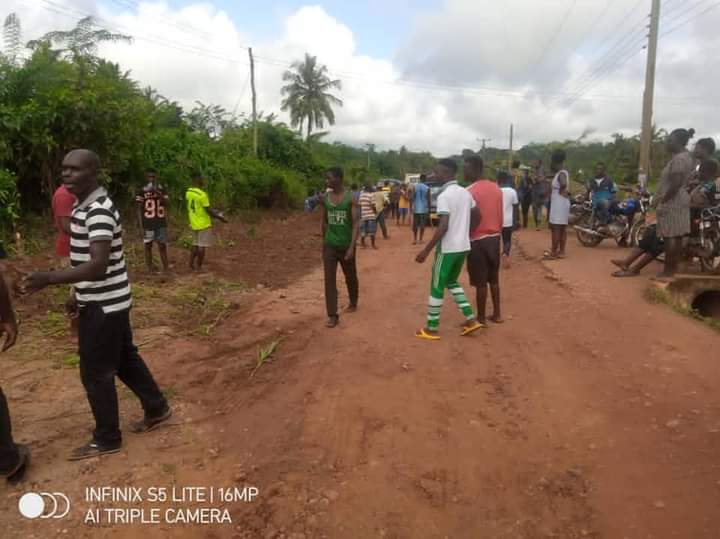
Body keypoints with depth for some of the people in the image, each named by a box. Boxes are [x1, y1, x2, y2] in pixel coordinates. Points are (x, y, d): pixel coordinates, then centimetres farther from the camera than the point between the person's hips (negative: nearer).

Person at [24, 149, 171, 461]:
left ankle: (106, 439, 19)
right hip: (104, 301, 10)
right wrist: (79, 296, 21)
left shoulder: (99, 211, -23)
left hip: (104, 305, -10)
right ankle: (156, 408, 37)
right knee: (125, 359, 21)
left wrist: (49, 279, -41)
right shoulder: (84, 207, 9)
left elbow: (98, 265, -32)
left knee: (95, 373, 3)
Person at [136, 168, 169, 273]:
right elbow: (139, 208, -1)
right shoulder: (142, 191, -1)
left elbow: (166, 203, -4)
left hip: (161, 222, 1)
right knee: (148, 245, 5)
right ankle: (150, 267, 14)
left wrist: (158, 193, -17)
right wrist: (141, 225, -6)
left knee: (162, 245, 4)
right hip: (147, 223, -1)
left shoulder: (161, 189, 5)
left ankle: (166, 267, 9)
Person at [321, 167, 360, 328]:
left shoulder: (350, 198, -11)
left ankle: (353, 303, 41)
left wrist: (352, 247, -21)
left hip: (345, 245, -2)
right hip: (329, 245, 3)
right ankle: (333, 315, -3)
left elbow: (356, 223, -14)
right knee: (329, 279, -6)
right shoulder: (325, 199, 2)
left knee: (350, 277, 16)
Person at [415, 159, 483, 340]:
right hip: (463, 246, 8)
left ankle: (431, 329, 12)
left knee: (436, 287, 4)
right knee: (451, 282, 23)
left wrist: (426, 250, -20)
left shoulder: (444, 196, -17)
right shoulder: (466, 193, 8)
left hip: (447, 249, -8)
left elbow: (443, 227, -24)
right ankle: (471, 319, 19)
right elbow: (476, 216, 16)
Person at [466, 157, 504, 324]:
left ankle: (481, 318, 10)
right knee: (494, 279, 16)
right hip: (494, 238, 7)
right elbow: (500, 215, 11)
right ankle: (497, 314, 25)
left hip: (478, 240, -7)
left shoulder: (470, 191, -16)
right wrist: (497, 233, 20)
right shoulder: (496, 188, 7)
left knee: (480, 282, 1)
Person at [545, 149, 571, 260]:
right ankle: (561, 251, 15)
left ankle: (554, 252, -2)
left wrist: (560, 191, -18)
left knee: (555, 228, -6)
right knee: (562, 228, 11)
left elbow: (564, 184, -34)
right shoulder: (563, 173, 14)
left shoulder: (561, 174, -15)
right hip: (562, 203, 10)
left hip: (559, 204, -10)